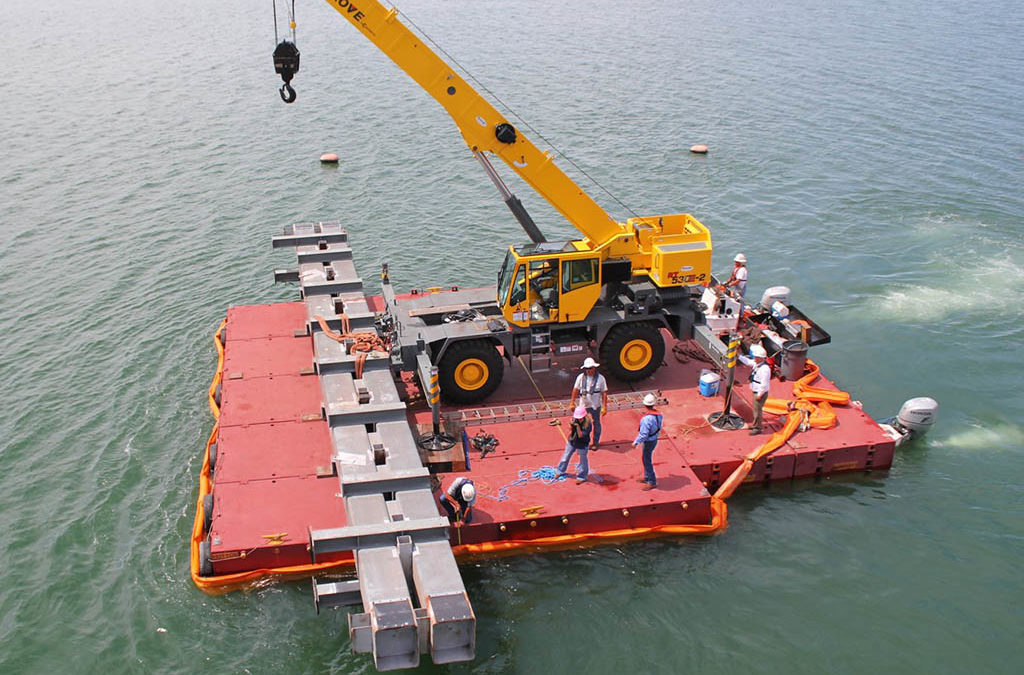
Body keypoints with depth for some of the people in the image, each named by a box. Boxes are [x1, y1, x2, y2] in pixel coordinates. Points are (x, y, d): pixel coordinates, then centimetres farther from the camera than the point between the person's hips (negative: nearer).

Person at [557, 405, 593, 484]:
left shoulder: (588, 424, -26)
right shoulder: (575, 419, -9)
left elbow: (581, 435, -26)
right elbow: (570, 429, 2)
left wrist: (578, 426, -36)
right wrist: (571, 424, -19)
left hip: (582, 444, -6)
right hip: (572, 441, 6)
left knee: (583, 460, 8)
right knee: (566, 456, 20)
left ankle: (582, 477, 26)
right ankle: (561, 471, 41)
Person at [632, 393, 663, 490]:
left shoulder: (647, 418, -31)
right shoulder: (658, 414, -6)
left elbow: (643, 434, -27)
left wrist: (636, 442, -14)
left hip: (649, 442, -9)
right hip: (654, 439, 9)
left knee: (647, 461, 6)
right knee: (645, 459, 24)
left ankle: (652, 482, 16)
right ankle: (647, 477, 39)